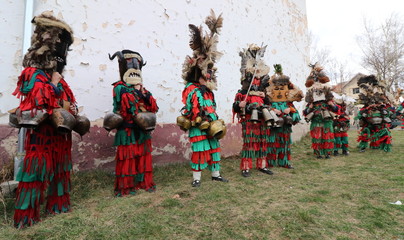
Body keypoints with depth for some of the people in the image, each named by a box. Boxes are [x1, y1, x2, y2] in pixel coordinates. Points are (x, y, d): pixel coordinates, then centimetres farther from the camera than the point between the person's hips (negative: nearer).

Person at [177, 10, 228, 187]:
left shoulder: (208, 91, 13)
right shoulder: (191, 90, -12)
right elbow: (190, 111, -17)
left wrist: (217, 123, 12)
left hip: (210, 127, 8)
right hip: (198, 128, -8)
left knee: (214, 150, 14)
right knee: (199, 152, -3)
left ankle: (216, 174, 28)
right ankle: (196, 178, 11)